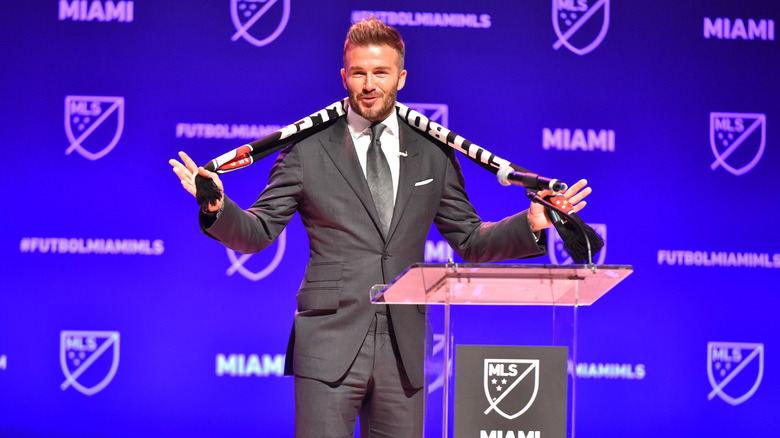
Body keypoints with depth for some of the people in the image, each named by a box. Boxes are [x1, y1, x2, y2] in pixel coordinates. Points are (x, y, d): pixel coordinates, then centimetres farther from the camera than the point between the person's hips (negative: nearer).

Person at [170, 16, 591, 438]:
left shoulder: (434, 154, 11)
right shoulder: (307, 150, 3)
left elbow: (469, 241, 15)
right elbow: (259, 232, 3)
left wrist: (531, 224, -1)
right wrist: (218, 208, -17)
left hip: (403, 351, 3)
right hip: (330, 346, -3)